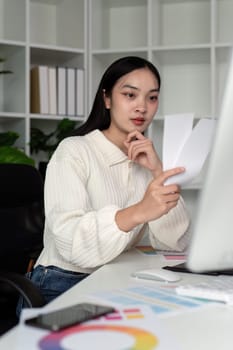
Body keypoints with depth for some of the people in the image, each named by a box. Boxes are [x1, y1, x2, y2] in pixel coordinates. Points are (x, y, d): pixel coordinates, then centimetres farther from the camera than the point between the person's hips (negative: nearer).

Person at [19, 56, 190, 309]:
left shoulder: (146, 159, 9)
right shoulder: (73, 151, -9)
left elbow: (173, 243, -3)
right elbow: (70, 242, -25)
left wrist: (158, 171, -13)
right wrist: (138, 212, -40)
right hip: (61, 289, -5)